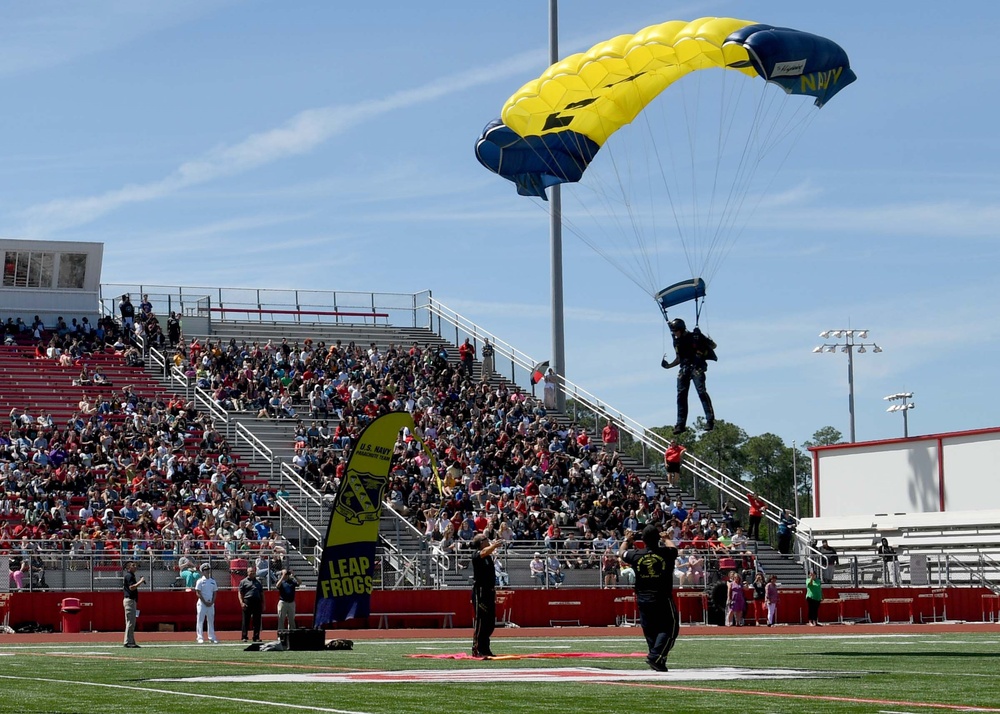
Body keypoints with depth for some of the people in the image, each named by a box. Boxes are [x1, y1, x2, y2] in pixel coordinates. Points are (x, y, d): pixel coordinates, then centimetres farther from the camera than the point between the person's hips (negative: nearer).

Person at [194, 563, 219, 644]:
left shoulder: (213, 581, 11)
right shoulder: (200, 581, -3)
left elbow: (214, 593, 11)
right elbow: (198, 593, -8)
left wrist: (212, 602, -3)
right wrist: (205, 602, -13)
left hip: (211, 604, 5)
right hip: (202, 603, -5)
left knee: (211, 621, 7)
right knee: (200, 620, -5)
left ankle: (212, 637, 12)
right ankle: (200, 637, -4)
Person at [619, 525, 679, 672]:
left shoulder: (636, 555, -4)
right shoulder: (666, 553, -9)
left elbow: (621, 553, 19)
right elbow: (673, 548, 18)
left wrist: (627, 540, 39)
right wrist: (665, 538, 39)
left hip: (643, 599, 3)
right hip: (663, 599, -3)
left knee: (650, 631, 13)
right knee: (670, 628, 1)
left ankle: (657, 661, 13)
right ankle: (655, 657, -13)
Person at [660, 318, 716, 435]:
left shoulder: (695, 337, -3)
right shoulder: (677, 342, 15)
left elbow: (713, 346, 5)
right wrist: (668, 366, 12)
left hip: (697, 368, -6)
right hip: (684, 370, 6)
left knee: (701, 391, -19)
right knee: (681, 395, -3)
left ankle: (710, 420, -20)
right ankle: (681, 424, -1)